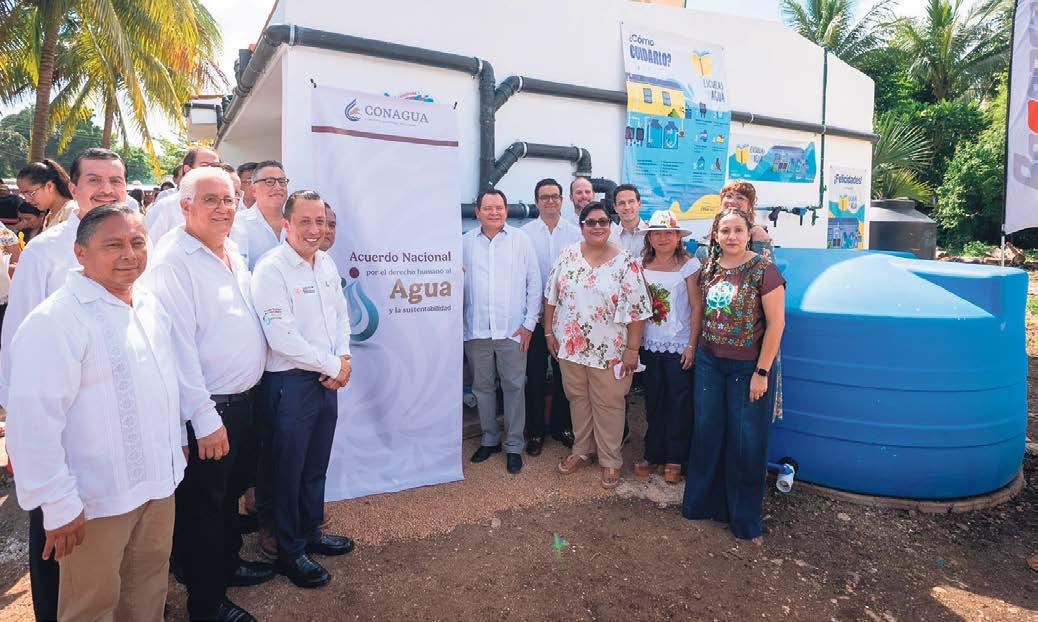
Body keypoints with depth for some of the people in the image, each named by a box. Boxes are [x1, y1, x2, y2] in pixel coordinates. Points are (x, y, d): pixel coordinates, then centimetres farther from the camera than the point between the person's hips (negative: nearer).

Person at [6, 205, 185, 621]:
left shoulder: (150, 307, 5)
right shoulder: (55, 320, -19)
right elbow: (33, 422, -21)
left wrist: (177, 441, 19)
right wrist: (58, 505, -18)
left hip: (159, 481, 7)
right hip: (97, 499, -6)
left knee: (149, 588, 22)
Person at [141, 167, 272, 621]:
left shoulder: (232, 255, 8)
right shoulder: (173, 261, -19)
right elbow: (178, 347, -23)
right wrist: (206, 420, -22)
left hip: (241, 402, 8)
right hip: (206, 412, -8)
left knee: (229, 492, 24)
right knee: (202, 504, 9)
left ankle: (228, 562, 45)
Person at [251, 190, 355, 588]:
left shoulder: (327, 264, 7)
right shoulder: (271, 270, -16)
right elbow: (281, 338, -22)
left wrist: (343, 358, -3)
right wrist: (332, 366, -14)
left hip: (327, 380, 7)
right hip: (290, 384, -7)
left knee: (317, 465, 20)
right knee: (289, 470, 9)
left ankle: (311, 533, 39)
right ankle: (289, 553, 27)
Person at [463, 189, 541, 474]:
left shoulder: (521, 240, 1)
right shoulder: (465, 242, 5)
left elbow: (534, 282, 1)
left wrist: (529, 323, -3)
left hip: (512, 330, -2)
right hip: (476, 330, 2)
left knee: (514, 387, 4)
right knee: (482, 386, 13)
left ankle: (514, 446, 18)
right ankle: (489, 440, 30)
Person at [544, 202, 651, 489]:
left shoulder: (625, 263, -9)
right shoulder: (567, 255, 1)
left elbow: (636, 310, -10)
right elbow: (551, 296, 6)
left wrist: (632, 349, -11)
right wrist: (549, 332, 5)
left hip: (609, 349, -3)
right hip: (570, 345, 4)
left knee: (608, 404, 8)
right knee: (577, 398, 17)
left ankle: (610, 460, 25)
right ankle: (582, 450, 36)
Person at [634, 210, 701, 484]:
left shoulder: (689, 265, -7)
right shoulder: (642, 266, 4)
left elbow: (696, 308, -7)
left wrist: (691, 345, -11)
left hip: (679, 347, -3)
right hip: (650, 345, 4)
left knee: (679, 403, 5)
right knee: (653, 401, 13)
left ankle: (675, 459, 20)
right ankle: (653, 454, 26)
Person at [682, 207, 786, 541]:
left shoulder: (763, 270, -13)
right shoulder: (708, 269, 3)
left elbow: (776, 324, -13)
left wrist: (761, 372, -13)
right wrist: (696, 349, 8)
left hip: (747, 367, -4)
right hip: (709, 363, 5)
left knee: (745, 442, 6)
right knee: (706, 433, 13)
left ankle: (743, 515, 26)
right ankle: (704, 500, 33)